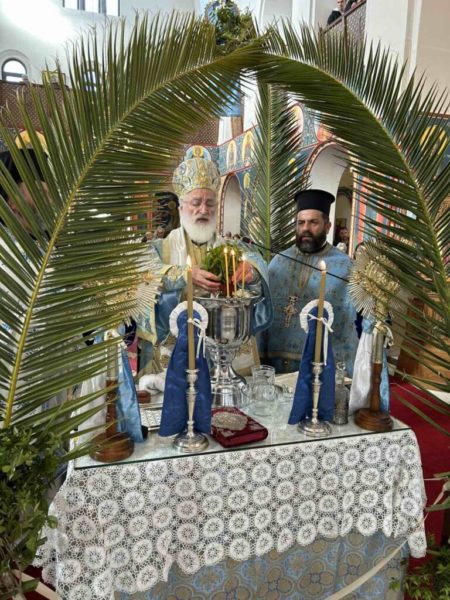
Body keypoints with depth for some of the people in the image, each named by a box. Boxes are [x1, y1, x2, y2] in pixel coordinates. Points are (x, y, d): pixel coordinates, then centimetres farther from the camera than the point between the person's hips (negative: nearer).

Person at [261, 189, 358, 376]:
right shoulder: (278, 261, 4)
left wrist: (347, 372, -9)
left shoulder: (344, 265, -6)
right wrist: (260, 357, 2)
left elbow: (350, 324, -6)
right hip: (277, 361, 3)